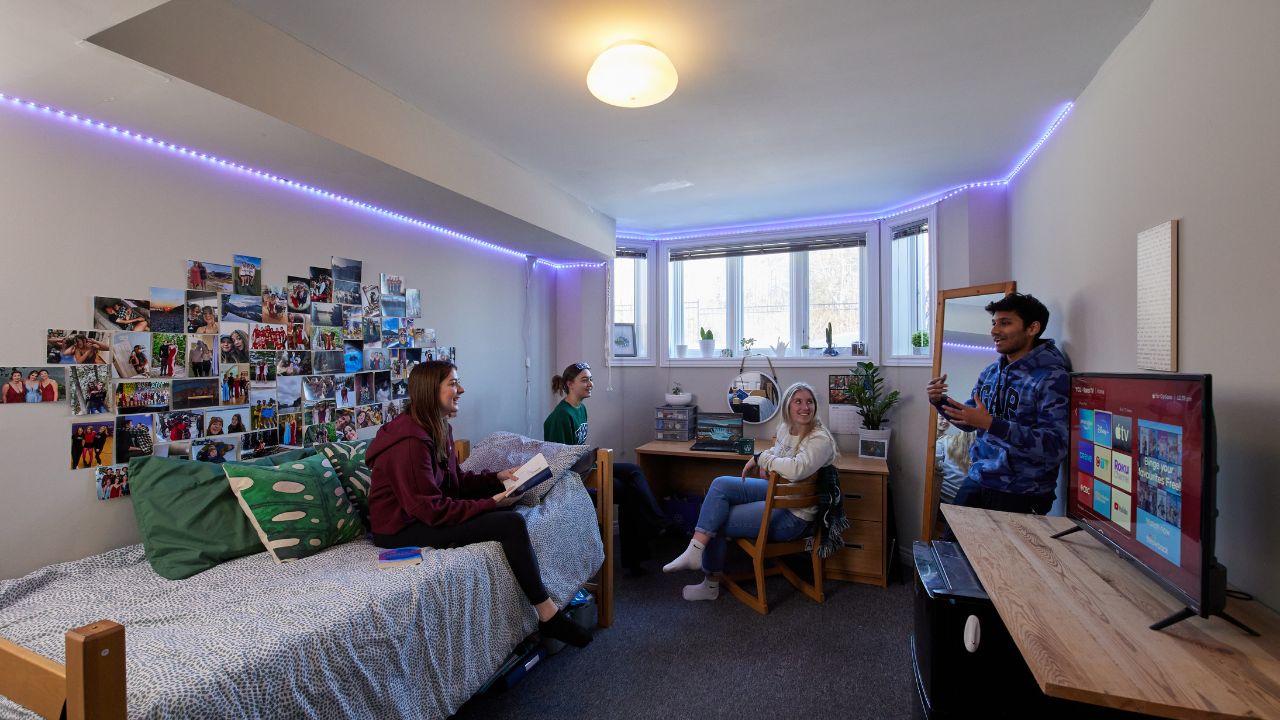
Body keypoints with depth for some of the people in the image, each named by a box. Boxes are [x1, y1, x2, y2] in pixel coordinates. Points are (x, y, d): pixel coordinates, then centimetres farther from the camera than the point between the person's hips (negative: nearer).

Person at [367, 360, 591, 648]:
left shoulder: (439, 429, 6)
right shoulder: (410, 441, -24)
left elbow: (454, 480, 11)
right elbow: (431, 509, -25)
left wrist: (497, 477, -1)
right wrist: (490, 503, -22)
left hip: (423, 515, 10)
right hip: (401, 530, -10)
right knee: (510, 523, -20)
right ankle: (548, 616, -11)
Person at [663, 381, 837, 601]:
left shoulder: (820, 440, -22)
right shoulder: (786, 427, 3)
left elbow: (797, 469, -40)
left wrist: (761, 458, -24)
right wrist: (766, 462, 4)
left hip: (794, 515, -8)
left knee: (715, 523, -10)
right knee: (721, 484, -12)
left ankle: (711, 585, 7)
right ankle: (696, 550, -7)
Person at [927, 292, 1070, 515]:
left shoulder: (1053, 378, -14)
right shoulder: (990, 372, 6)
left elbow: (1055, 447, -22)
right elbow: (968, 420, 16)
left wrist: (991, 424, -31)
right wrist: (940, 402, -2)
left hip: (1021, 496, -5)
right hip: (976, 482, 6)